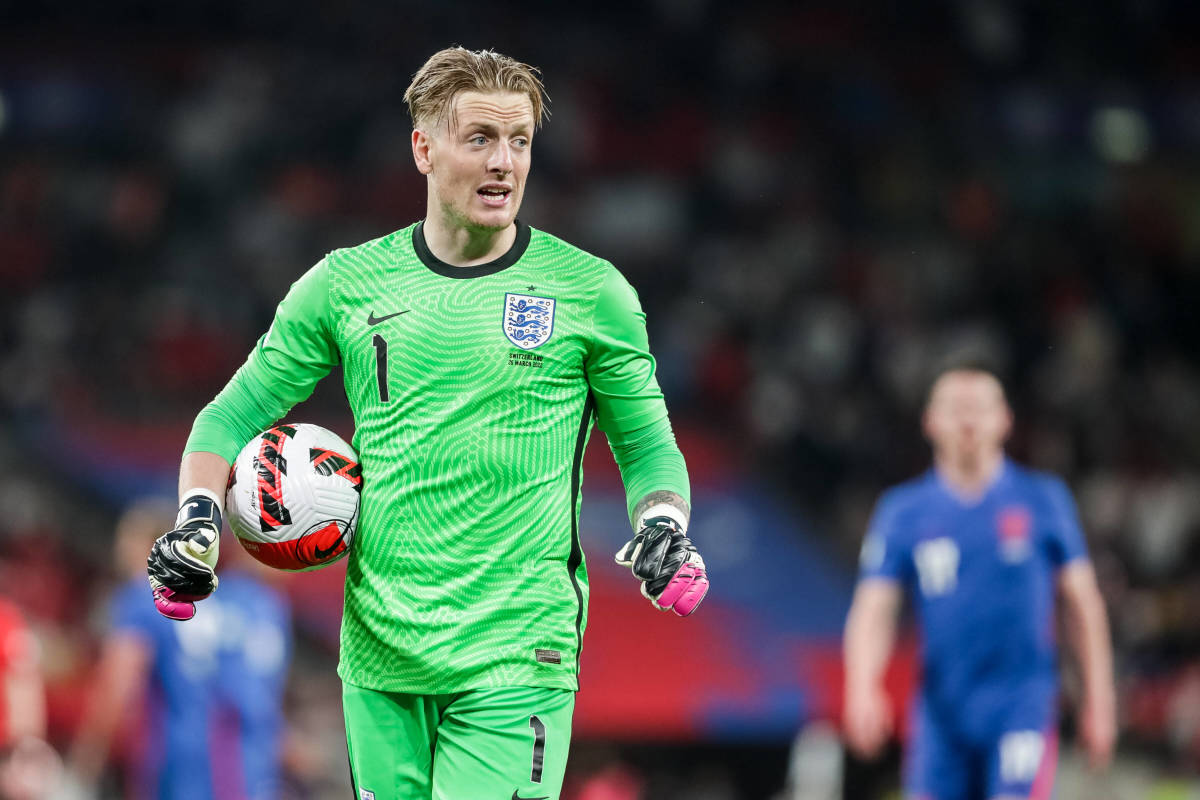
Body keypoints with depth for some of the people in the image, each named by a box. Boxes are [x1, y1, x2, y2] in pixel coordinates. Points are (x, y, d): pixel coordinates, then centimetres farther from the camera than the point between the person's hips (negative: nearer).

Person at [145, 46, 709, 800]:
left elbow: (648, 446, 10)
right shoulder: (347, 283, 6)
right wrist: (199, 518, -5)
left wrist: (664, 529, -10)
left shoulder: (589, 290, 1)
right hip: (380, 655, 3)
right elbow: (234, 416, 12)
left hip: (515, 660, -3)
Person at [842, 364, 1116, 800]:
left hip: (1023, 704, -2)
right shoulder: (903, 511, 4)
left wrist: (1098, 700, 6)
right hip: (941, 711, 2)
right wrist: (863, 690, -19)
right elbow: (872, 612, -2)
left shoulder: (1043, 499, 3)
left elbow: (1083, 603, 8)